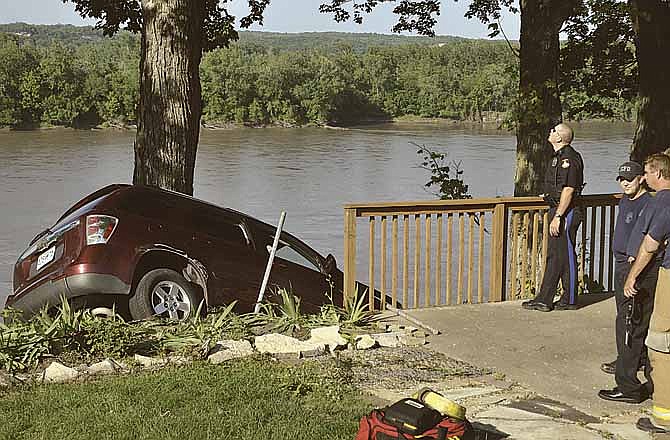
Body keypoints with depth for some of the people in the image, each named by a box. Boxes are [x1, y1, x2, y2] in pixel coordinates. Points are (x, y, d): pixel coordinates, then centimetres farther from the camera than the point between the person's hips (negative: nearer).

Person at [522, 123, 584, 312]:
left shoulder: (568, 158, -16)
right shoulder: (558, 156, 15)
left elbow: (568, 190, -22)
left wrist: (557, 216, -23)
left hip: (565, 212, -10)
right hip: (557, 210, 11)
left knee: (565, 256, -4)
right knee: (554, 255, 10)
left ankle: (570, 300, 3)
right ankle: (544, 300, 14)